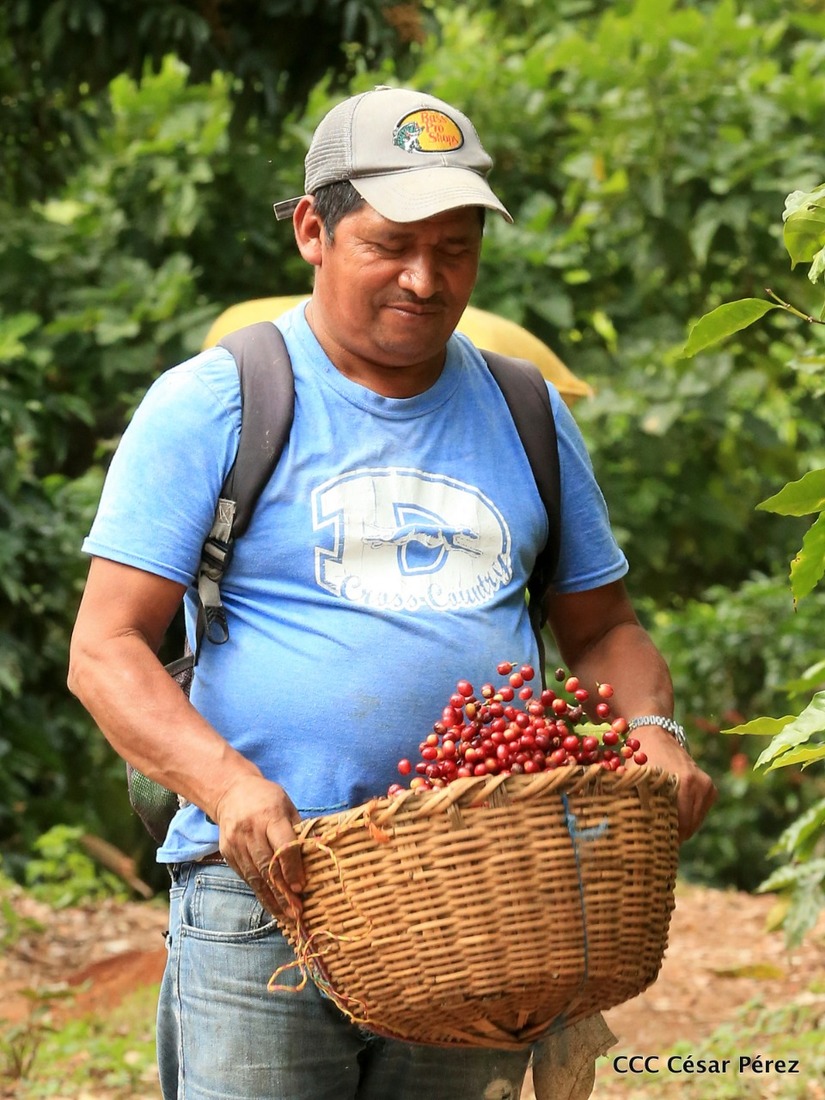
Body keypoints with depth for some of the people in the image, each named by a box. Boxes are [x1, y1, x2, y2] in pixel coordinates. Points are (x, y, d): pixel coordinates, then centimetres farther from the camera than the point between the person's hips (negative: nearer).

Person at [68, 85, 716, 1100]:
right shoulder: (211, 406, 1)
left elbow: (600, 627, 23)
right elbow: (106, 650, -4)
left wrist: (653, 733, 0)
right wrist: (227, 783, -22)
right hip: (265, 893, -4)